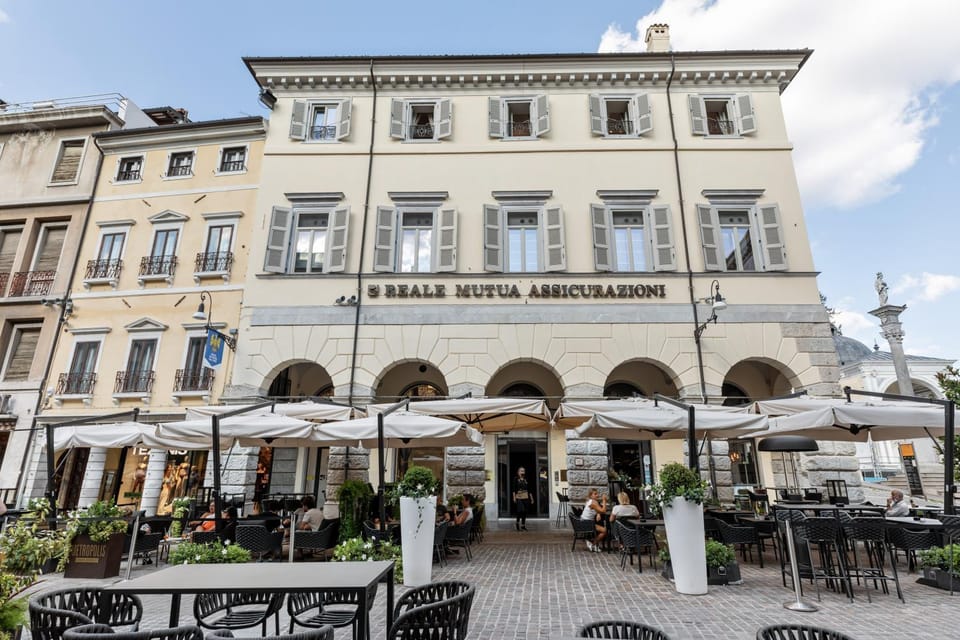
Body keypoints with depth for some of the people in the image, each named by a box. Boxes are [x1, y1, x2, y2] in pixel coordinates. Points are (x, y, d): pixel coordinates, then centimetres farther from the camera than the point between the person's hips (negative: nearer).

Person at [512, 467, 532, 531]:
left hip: (526, 497, 4)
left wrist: (531, 497, 13)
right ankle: (518, 523, 4)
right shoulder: (516, 479, -1)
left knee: (525, 512, 5)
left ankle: (523, 525, 17)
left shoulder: (526, 480, 12)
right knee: (520, 511, -15)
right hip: (519, 497, -4)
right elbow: (514, 489, -4)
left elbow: (529, 489, 15)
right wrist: (514, 497, -10)